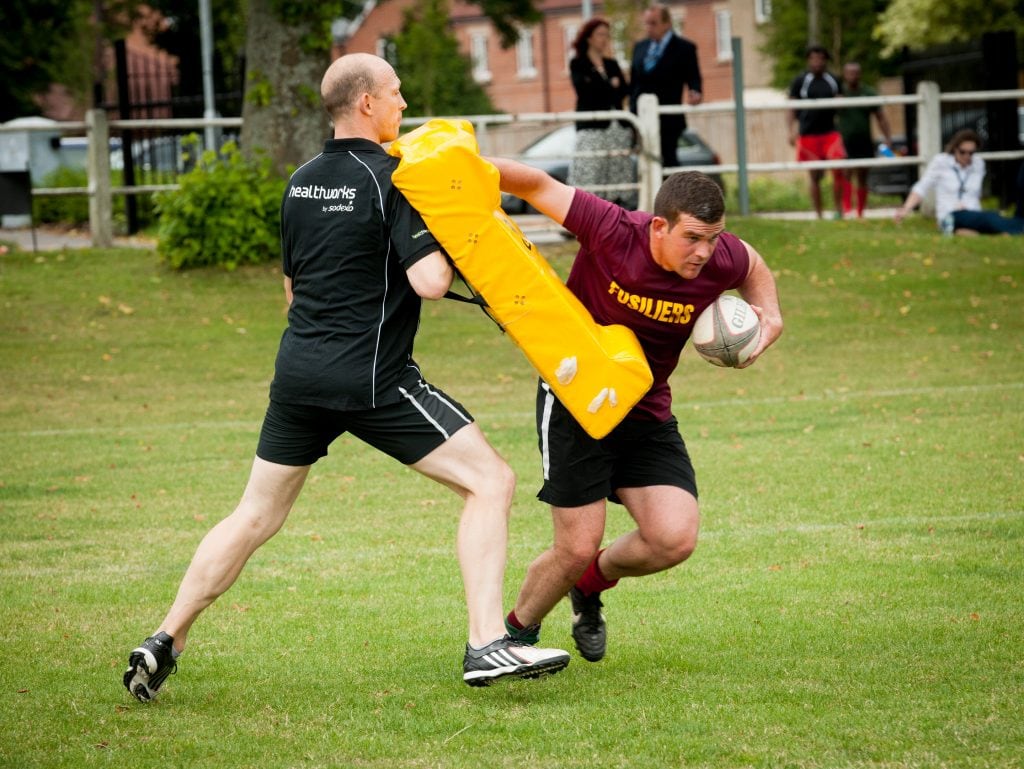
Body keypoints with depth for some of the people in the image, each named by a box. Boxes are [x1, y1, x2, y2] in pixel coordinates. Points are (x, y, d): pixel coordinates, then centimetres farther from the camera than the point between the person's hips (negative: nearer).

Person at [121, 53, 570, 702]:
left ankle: (165, 643, 15)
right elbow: (430, 282, -18)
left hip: (298, 372, 7)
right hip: (373, 377, -7)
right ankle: (487, 645, -13)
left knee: (256, 515, 18)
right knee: (491, 480, -2)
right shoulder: (391, 179, -10)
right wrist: (444, 244, 1)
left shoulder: (300, 184, 13)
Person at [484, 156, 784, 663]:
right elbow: (539, 185, -16)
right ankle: (516, 631, 25)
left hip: (647, 412, 4)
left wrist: (768, 315, -6)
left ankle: (593, 581, 22)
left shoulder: (720, 260, -14)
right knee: (577, 550, -6)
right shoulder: (611, 231, -26)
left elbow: (754, 268, 12)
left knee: (675, 539, -11)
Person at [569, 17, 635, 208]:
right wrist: (610, 86, -2)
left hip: (617, 127, 5)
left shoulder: (612, 64, 20)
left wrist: (600, 88, -7)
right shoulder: (578, 64, 5)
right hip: (592, 127, -5)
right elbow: (583, 90, -11)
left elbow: (624, 90, 9)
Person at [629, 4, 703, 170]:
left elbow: (693, 78, -5)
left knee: (668, 161, -8)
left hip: (667, 119, -6)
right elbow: (634, 81, 16)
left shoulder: (684, 48, -1)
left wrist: (695, 93, -27)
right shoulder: (640, 47, 16)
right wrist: (632, 109, 8)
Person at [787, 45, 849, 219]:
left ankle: (839, 211, -5)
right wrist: (792, 131, -8)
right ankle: (818, 215, 10)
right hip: (809, 134, -1)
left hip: (830, 132, 1)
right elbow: (791, 108, 3)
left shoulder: (833, 81, 10)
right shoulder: (800, 81, 2)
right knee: (815, 177, 2)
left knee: (838, 170, -14)